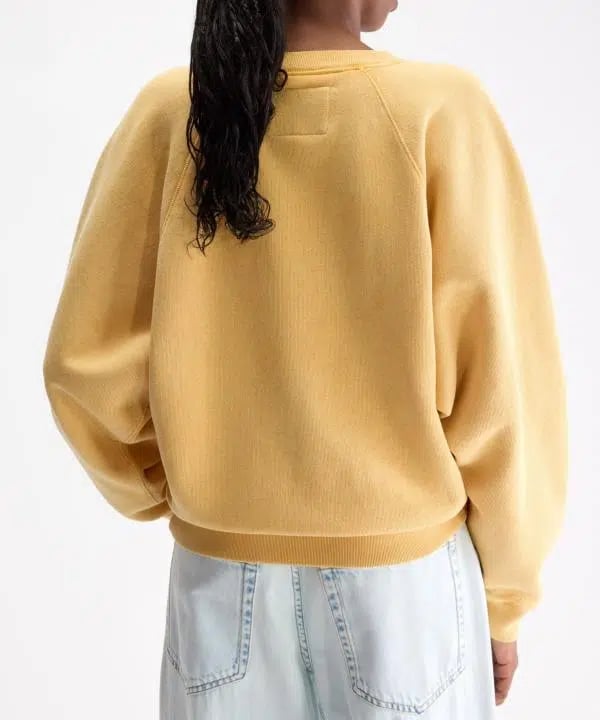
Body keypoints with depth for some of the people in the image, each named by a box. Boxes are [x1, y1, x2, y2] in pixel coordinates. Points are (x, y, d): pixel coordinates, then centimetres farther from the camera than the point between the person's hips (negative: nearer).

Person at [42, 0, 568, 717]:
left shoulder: (167, 111, -8)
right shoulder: (440, 107, -15)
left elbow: (87, 362, -5)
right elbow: (500, 384, -12)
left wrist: (166, 490, 11)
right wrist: (505, 591, 1)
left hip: (221, 569, 3)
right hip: (403, 566, -2)